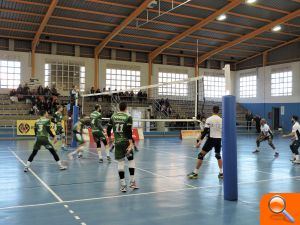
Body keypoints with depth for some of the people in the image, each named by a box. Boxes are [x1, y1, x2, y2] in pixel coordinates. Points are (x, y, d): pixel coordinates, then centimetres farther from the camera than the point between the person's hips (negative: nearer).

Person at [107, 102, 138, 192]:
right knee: (131, 160, 13)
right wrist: (131, 142, -15)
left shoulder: (113, 116, 5)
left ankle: (123, 185, 5)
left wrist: (109, 137, 26)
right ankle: (132, 181, 16)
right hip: (126, 141, -2)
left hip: (117, 142, 2)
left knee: (120, 162, 4)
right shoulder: (128, 117, -5)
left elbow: (108, 128, 9)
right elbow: (129, 130, -14)